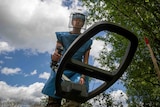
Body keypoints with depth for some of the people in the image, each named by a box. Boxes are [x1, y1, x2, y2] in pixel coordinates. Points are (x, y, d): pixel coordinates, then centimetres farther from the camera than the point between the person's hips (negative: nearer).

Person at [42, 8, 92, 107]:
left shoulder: (86, 41, 10)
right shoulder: (62, 36, 9)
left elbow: (85, 62, 3)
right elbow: (56, 53, -2)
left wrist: (83, 77, -15)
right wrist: (54, 57, -27)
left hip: (77, 72, 0)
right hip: (61, 70, 0)